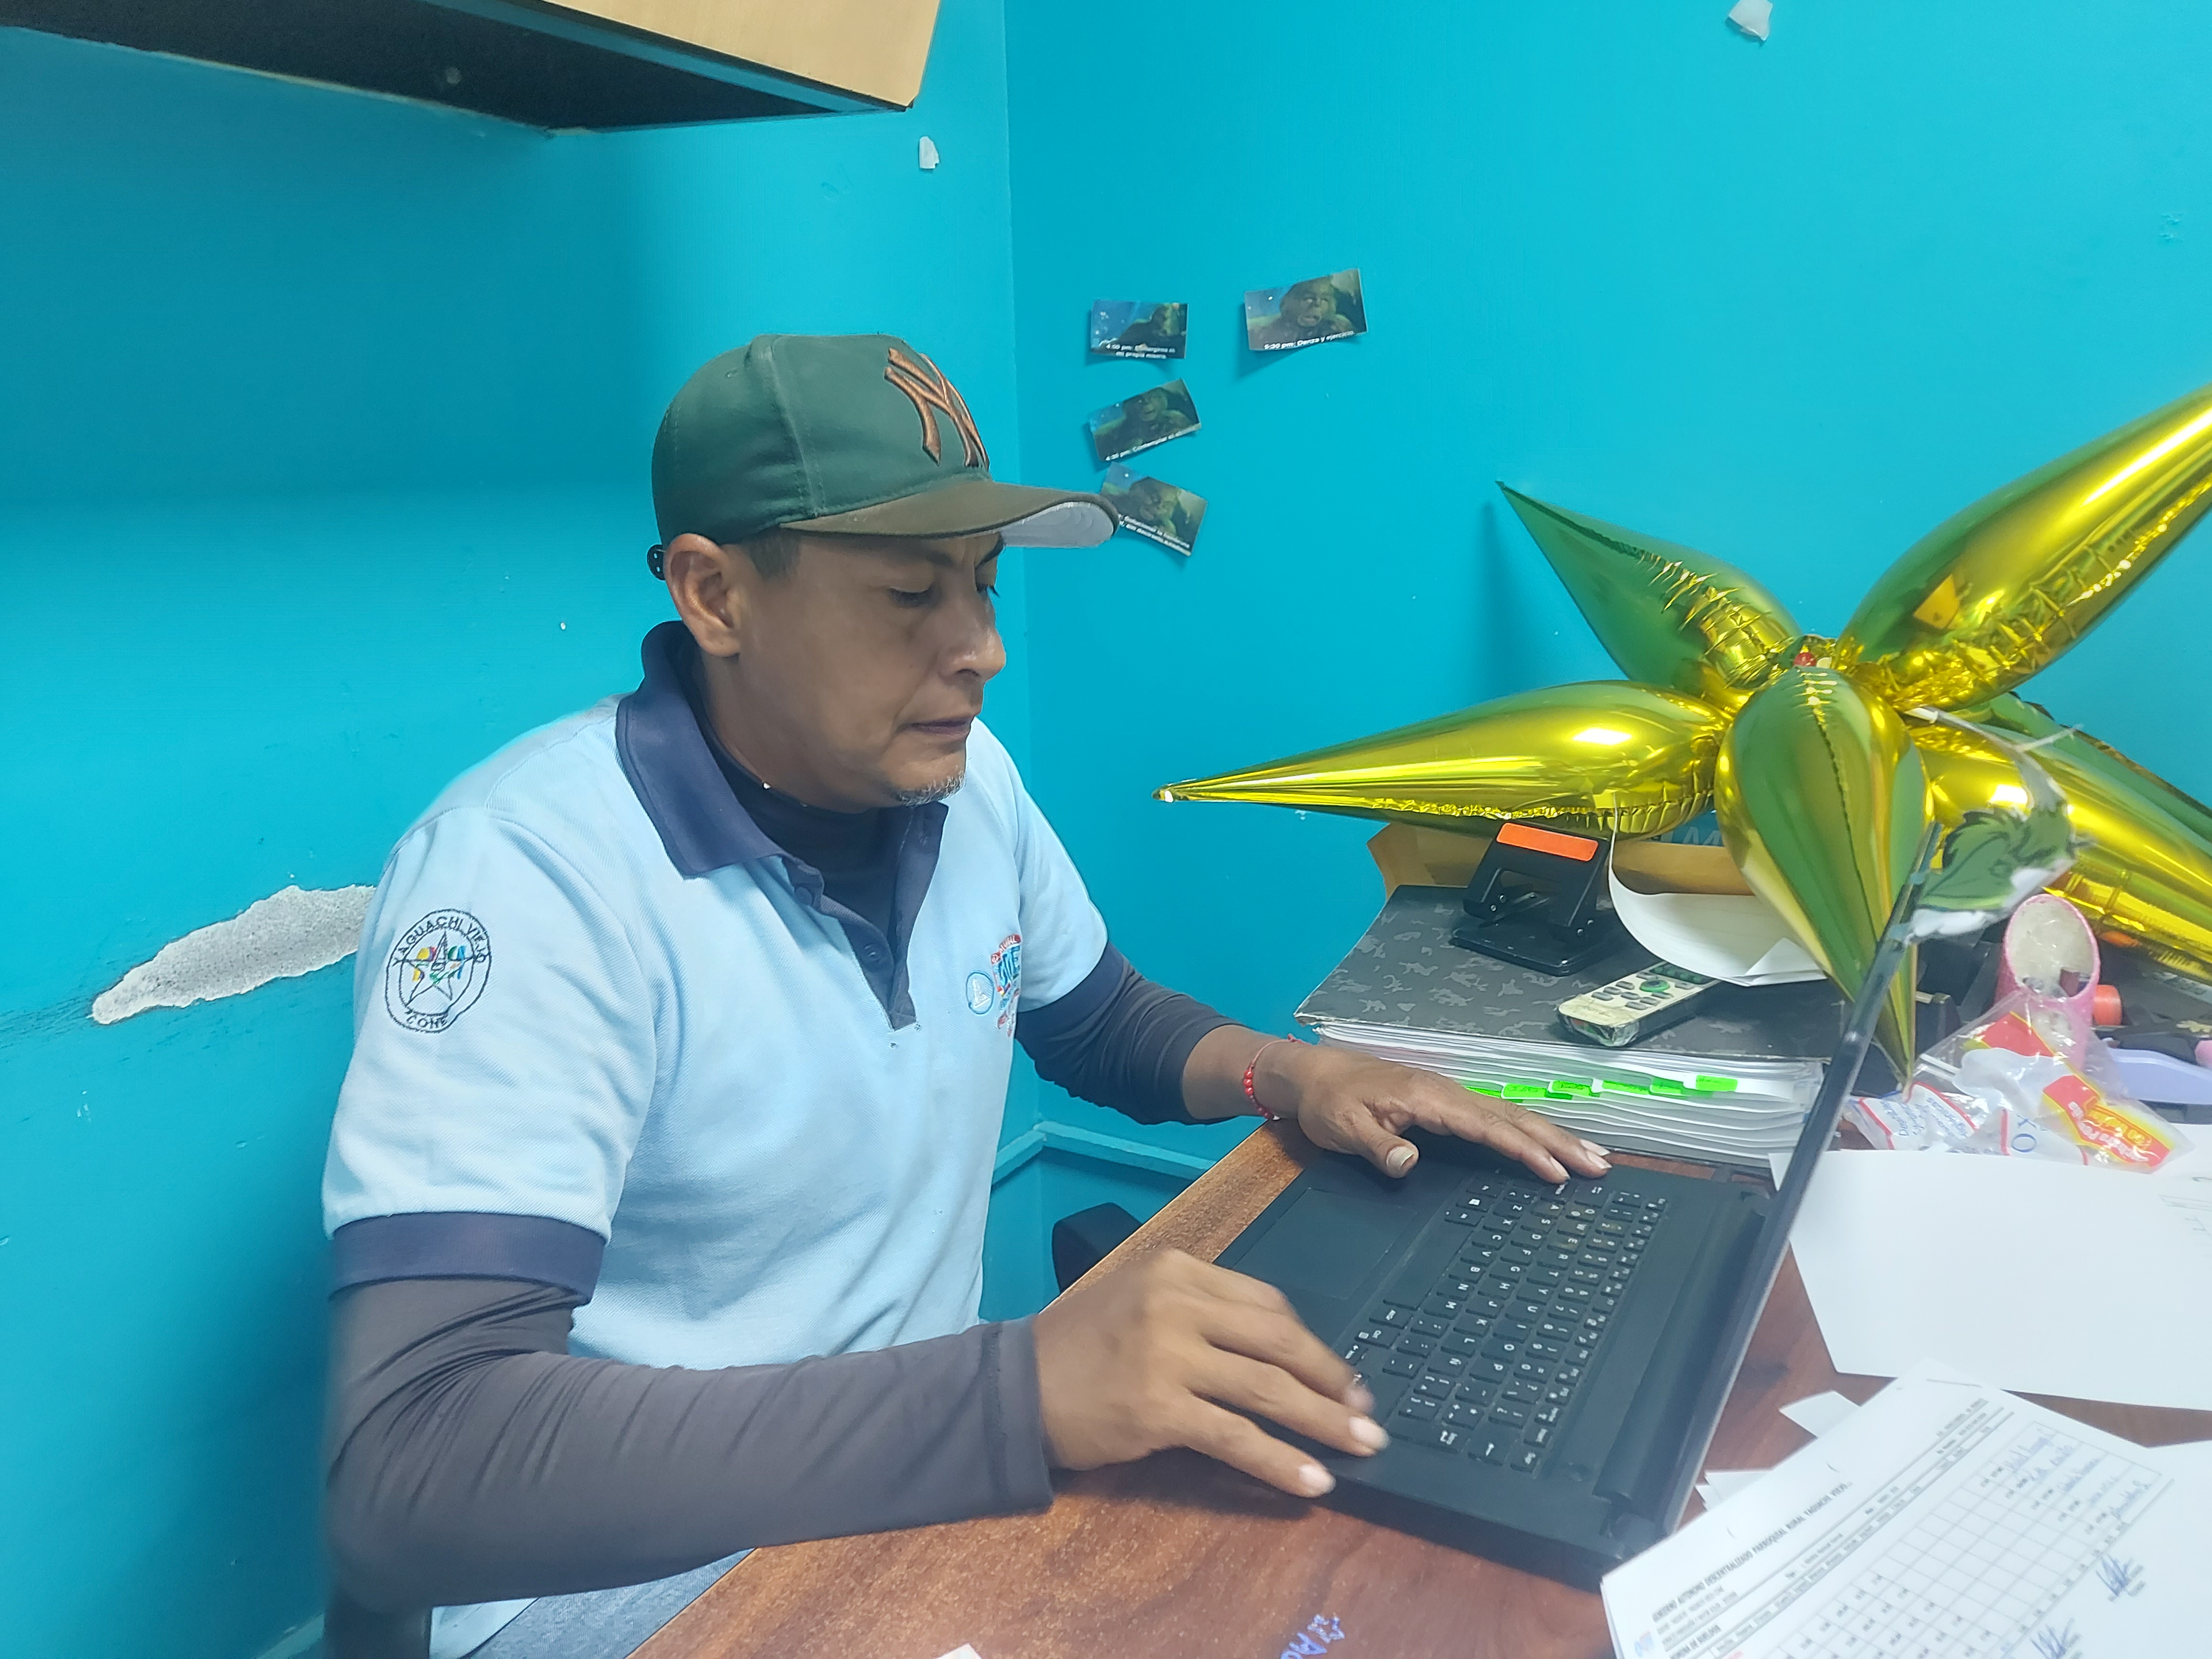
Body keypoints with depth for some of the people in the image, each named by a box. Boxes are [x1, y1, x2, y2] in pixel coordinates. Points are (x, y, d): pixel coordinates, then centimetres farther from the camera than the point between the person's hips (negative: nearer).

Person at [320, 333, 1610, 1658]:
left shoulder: (963, 774, -1)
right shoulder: (533, 866, -23)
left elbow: (1099, 1016, 16)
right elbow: (411, 1461, -30)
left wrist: (1287, 1072, -5)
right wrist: (1012, 1393, -37)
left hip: (928, 1486, 7)